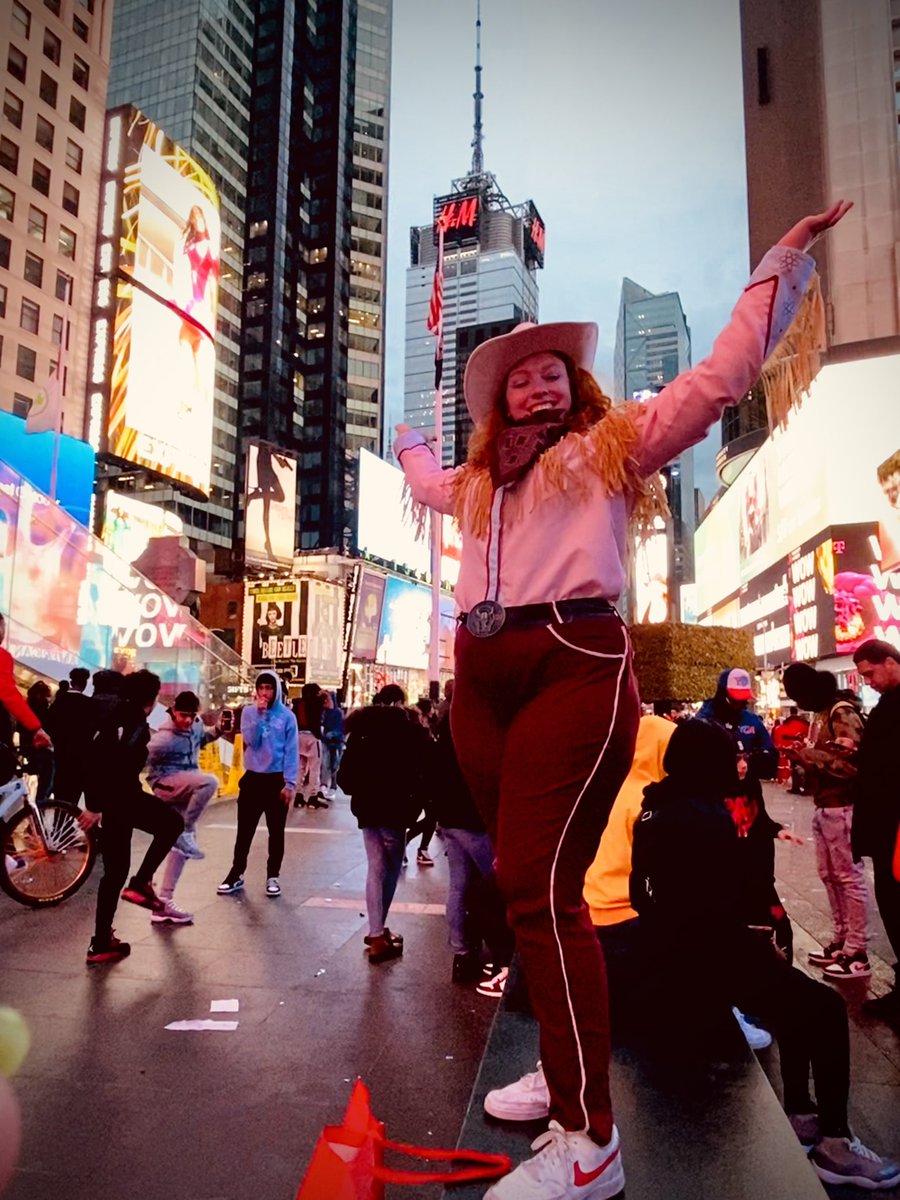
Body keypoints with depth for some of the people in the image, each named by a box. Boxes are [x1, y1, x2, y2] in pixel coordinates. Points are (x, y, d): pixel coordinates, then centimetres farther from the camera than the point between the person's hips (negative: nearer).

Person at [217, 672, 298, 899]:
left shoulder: (287, 716, -4)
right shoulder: (249, 712, 2)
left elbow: (292, 752, -5)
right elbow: (251, 740, -12)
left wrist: (290, 783, -11)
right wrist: (259, 713, -17)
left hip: (276, 780, -1)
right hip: (252, 778, 1)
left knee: (276, 831, 7)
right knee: (244, 830, 8)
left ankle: (272, 877, 20)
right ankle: (236, 874, 22)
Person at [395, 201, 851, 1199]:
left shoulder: (612, 445, 14)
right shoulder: (478, 481, 28)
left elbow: (719, 379, 10)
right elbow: (428, 481, 51)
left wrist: (779, 269, 14)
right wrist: (404, 439, 66)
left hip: (574, 664, -6)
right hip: (483, 676, 7)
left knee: (541, 888, -16)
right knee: (527, 884, 8)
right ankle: (566, 1069, 22)